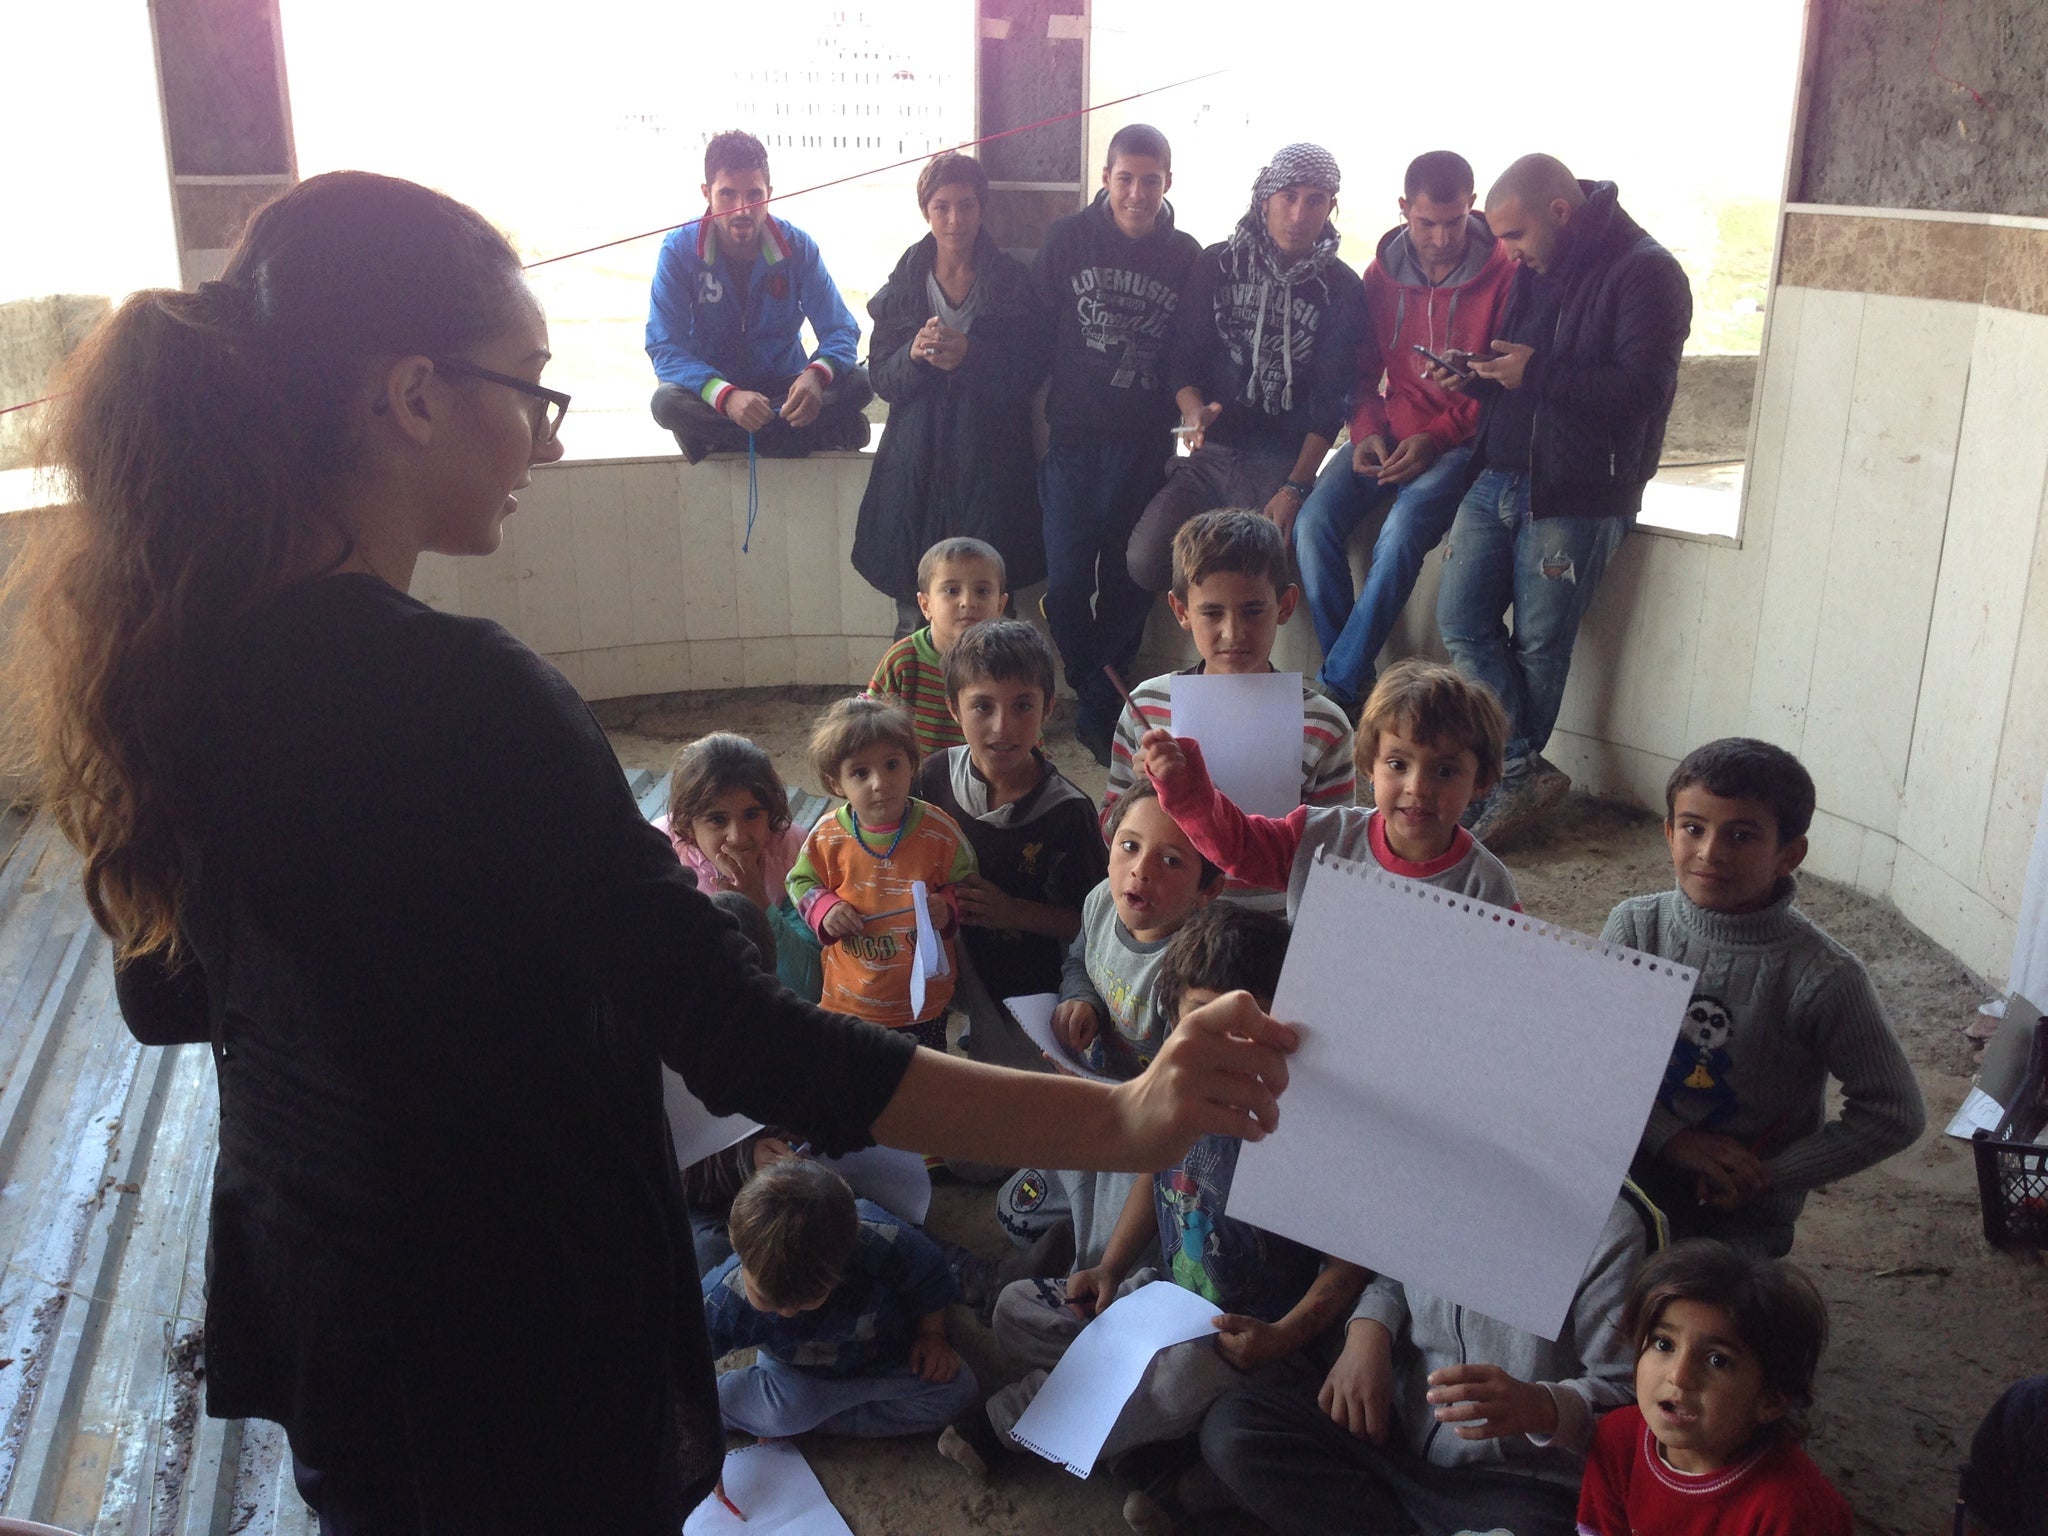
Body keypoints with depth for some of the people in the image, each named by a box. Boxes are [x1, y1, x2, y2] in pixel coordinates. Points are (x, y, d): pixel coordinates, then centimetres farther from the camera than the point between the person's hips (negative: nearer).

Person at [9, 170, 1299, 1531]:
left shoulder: (174, 652, -6)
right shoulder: (459, 700, -30)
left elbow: (166, 993, 8)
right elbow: (740, 1043, -32)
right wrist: (1123, 1120, -32)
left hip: (298, 1302, 7)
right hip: (508, 1334, -7)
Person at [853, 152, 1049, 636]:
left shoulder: (1012, 282, 5)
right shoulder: (904, 283, 10)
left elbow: (1029, 374, -1)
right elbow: (881, 376, 7)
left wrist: (969, 356, -17)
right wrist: (914, 355, -14)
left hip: (990, 459, -1)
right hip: (917, 456, 2)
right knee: (913, 596, -2)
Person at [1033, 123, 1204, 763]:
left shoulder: (1186, 255, 6)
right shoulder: (1067, 239, 3)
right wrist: (1036, 418, -2)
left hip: (1145, 444, 1)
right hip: (1073, 437, -1)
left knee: (1128, 582, 3)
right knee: (1068, 579, -5)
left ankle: (1096, 711, 17)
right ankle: (1100, 700, 16)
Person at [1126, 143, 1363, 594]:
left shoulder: (1340, 289, 3)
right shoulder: (1215, 265, 7)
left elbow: (1330, 401, -1)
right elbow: (1182, 357, 8)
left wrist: (1296, 488, -12)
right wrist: (1194, 410, -16)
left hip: (1282, 462, -1)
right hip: (1209, 451, 2)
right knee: (1146, 561, -20)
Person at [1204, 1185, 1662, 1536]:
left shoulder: (1611, 1222, -14)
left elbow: (1621, 1389, -11)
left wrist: (1539, 1406, -32)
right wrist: (1367, 1332, -2)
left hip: (1517, 1479, -6)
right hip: (1396, 1434, 6)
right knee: (1230, 1427, -17)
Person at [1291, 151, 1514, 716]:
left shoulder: (1504, 273, -7)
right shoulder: (1381, 274, 7)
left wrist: (1436, 436, -17)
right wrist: (1367, 433, -6)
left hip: (1460, 442, -5)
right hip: (1390, 434, 5)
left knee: (1401, 531, -31)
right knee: (1315, 521, -20)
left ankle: (1338, 687, -22)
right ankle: (1356, 679, -11)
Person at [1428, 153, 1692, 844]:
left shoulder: (1646, 273, -9)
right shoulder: (1532, 270, 16)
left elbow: (1645, 388, -18)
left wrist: (1536, 371, -21)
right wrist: (1474, 374, 4)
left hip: (1576, 494, -7)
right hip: (1496, 477, 8)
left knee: (1538, 643, 0)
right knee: (1461, 619, -1)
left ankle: (1513, 778, 16)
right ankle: (1527, 770, 6)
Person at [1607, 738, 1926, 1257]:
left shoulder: (1825, 978, -14)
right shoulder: (1634, 926, -6)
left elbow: (1894, 1113, -8)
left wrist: (1769, 1175, -12)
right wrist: (1672, 1139, -16)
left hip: (1744, 1223, -2)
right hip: (1628, 1172, 2)